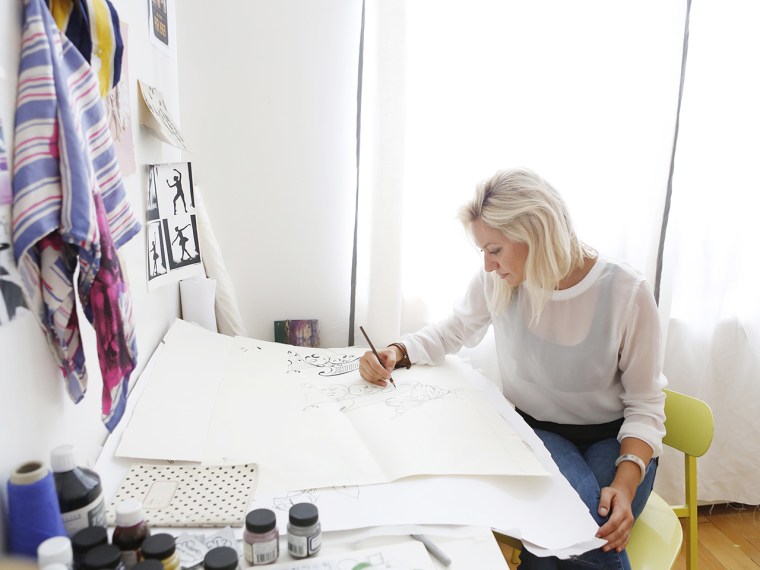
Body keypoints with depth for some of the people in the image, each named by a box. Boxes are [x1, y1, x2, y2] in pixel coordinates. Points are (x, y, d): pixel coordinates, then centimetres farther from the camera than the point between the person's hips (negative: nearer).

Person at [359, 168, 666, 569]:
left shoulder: (627, 292, -20)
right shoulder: (496, 281, -13)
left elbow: (645, 405, -12)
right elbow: (450, 332, 5)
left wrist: (625, 482, -28)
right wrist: (396, 353, -14)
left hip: (613, 437, 0)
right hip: (537, 430, 1)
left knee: (599, 534, -27)